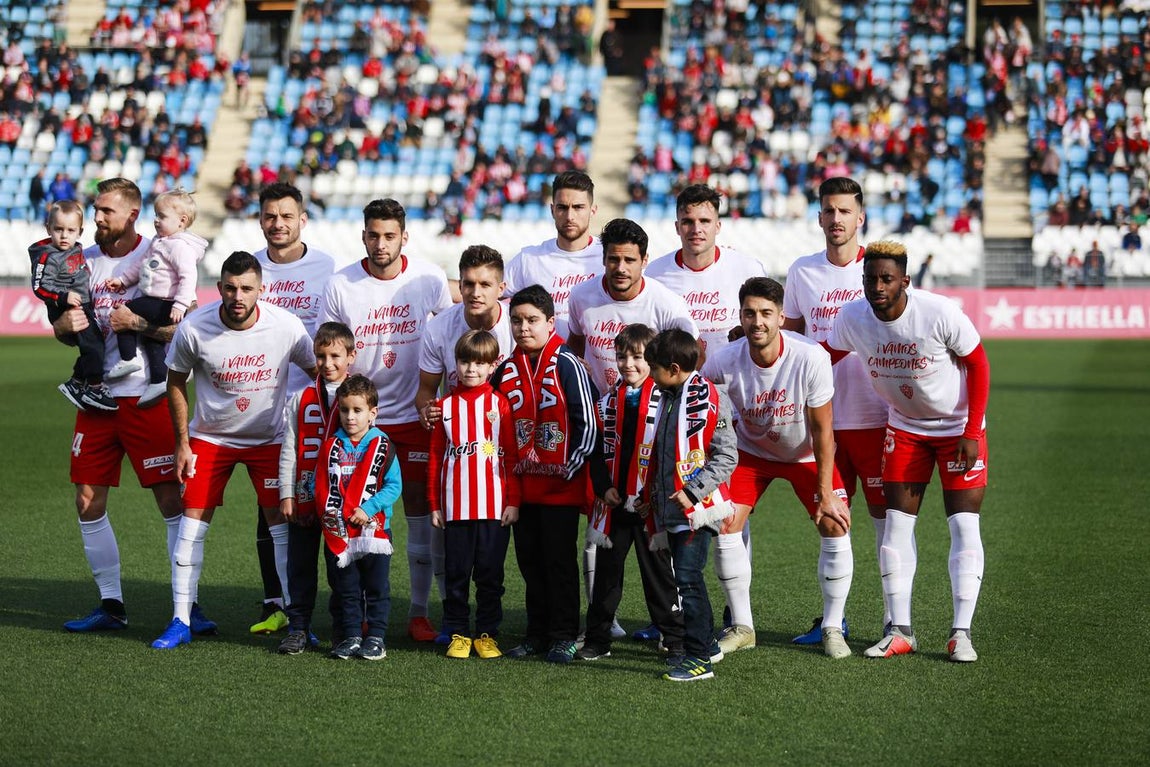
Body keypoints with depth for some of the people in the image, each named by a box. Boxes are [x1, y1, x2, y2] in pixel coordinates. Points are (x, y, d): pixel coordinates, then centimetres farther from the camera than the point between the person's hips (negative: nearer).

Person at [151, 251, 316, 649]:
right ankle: (180, 621, 5)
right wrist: (182, 443, -2)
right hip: (209, 437, 0)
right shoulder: (193, 328, -19)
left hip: (269, 438, 0)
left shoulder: (287, 326, -19)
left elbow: (318, 372, -1)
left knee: (281, 521, -4)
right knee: (193, 520, -4)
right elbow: (176, 383, -2)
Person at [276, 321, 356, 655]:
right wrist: (286, 495, 2)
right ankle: (298, 628, 13)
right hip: (304, 497, 2)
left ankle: (344, 630, 15)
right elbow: (288, 450, 7)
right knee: (301, 565, 6)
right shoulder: (301, 399, 6)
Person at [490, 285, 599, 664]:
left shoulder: (567, 365, -8)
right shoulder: (506, 371, 7)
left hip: (561, 486, -5)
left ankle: (564, 636, 8)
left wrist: (572, 467, -11)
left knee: (559, 559, 0)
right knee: (530, 559, 11)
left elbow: (586, 422, -8)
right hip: (523, 485, 5)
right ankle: (537, 632, 20)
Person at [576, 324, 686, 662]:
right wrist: (604, 487, -4)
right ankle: (597, 639, 16)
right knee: (606, 568, 9)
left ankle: (675, 637, 12)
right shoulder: (607, 402, 8)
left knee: (658, 569, 3)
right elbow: (596, 450, 9)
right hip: (613, 502, 4)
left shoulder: (664, 401, -4)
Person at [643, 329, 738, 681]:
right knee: (686, 577, 14)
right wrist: (652, 494, 18)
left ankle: (699, 657, -7)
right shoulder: (668, 399, 14)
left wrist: (692, 492, -19)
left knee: (687, 576, -12)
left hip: (698, 508, -9)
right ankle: (706, 644, 27)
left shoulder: (708, 399, -13)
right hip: (671, 508, 9)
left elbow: (727, 456, -15)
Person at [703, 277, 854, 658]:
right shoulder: (725, 362, -28)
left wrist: (826, 493, -19)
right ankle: (741, 627, 4)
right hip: (751, 451, 1)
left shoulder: (811, 358, -31)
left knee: (835, 527, -14)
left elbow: (822, 431, -22)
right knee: (723, 525, -12)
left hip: (805, 453, -1)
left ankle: (833, 628, 3)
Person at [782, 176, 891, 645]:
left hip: (874, 415, -3)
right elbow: (791, 337, 17)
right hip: (822, 413, 3)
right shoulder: (802, 272, 8)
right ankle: (832, 616, 16)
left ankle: (894, 613, 7)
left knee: (884, 511, 0)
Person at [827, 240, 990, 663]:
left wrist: (972, 433, -16)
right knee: (897, 523, -2)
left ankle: (961, 633, -4)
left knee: (964, 524, -9)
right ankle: (901, 631, 4)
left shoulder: (940, 313, -27)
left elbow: (978, 363, -14)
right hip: (905, 428, 4)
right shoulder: (852, 318, -14)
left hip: (959, 426, -4)